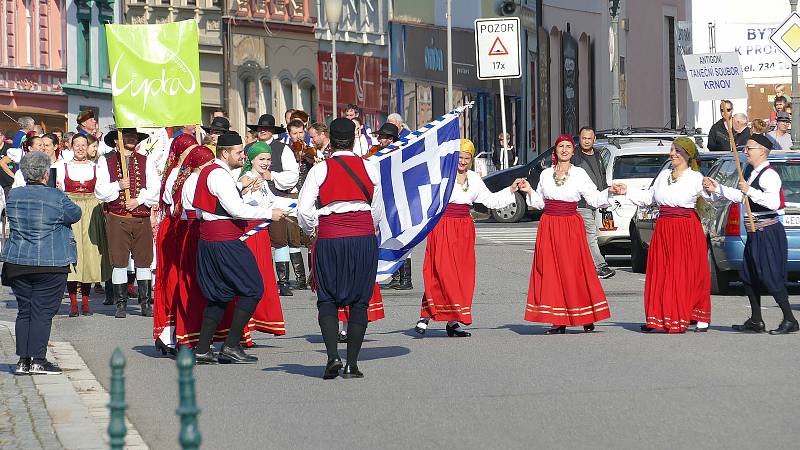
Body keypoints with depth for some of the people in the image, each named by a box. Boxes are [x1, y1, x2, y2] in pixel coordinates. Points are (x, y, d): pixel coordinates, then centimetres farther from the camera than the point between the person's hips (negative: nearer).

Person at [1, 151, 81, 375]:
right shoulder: (56, 197, -11)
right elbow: (75, 214, 1)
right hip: (51, 264, -5)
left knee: (24, 311, 12)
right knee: (42, 312, 0)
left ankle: (23, 360, 10)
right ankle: (37, 360, -1)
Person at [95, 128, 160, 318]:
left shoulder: (145, 161, 13)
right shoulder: (106, 162, 7)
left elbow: (155, 188, 5)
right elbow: (100, 190, 0)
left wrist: (139, 200, -9)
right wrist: (118, 186, -16)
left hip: (142, 217, 2)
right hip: (117, 218, -2)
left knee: (144, 261, 3)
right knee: (119, 262, -3)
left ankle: (146, 303, 10)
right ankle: (121, 305, 4)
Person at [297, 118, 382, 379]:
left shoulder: (319, 170, -3)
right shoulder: (369, 169, 4)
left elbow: (304, 211, -5)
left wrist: (311, 230, 15)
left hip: (329, 240, -1)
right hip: (364, 238, 1)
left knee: (327, 299, 8)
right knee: (359, 300, 7)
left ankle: (333, 356, -10)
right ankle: (352, 364, 4)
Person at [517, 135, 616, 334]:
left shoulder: (580, 174, 2)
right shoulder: (546, 174, 10)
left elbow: (595, 199, 0)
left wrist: (608, 192, -15)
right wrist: (529, 191, 3)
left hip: (571, 226, -3)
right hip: (548, 226, 3)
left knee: (575, 270, -6)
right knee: (550, 271, 0)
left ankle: (587, 319, 2)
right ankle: (559, 322, 3)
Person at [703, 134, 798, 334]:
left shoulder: (769, 175, -16)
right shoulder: (754, 174, 16)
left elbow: (773, 203, -28)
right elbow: (740, 196, 27)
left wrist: (750, 191, -26)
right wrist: (717, 189, 21)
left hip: (768, 231, -10)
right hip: (756, 232, 10)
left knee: (770, 277, -10)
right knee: (749, 277, 12)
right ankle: (756, 322, 19)